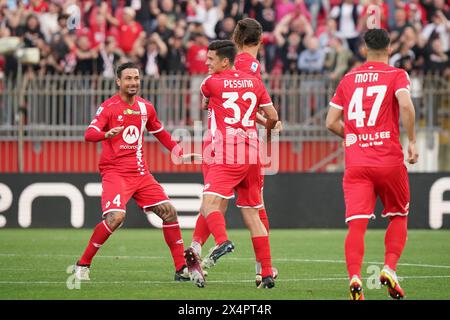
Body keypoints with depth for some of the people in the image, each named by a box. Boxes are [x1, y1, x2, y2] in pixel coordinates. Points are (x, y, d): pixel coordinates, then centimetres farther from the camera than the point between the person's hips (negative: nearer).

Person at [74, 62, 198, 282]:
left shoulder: (145, 107, 11)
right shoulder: (109, 107, -6)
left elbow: (160, 132, 28)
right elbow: (89, 134, -18)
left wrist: (179, 153, 20)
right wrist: (107, 134, -38)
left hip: (141, 173, 6)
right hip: (114, 172, -6)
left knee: (168, 212, -2)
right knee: (116, 216, -25)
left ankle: (181, 268, 7)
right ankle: (82, 265, -11)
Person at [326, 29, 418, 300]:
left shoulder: (348, 79, 13)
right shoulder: (396, 75, 1)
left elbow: (331, 122, 11)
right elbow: (406, 105, -18)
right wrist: (412, 141, -9)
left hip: (355, 163, 2)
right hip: (389, 160, -2)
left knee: (357, 224, -5)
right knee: (399, 217, 18)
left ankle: (355, 278, -25)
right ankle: (389, 269, 0)